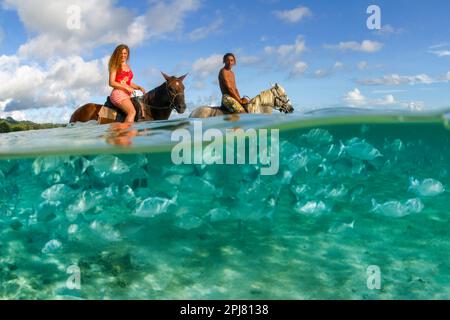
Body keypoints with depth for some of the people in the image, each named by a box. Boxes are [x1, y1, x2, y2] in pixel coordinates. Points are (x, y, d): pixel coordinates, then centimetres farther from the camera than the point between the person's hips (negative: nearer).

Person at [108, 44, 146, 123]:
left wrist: (139, 87, 7)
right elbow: (111, 83, -7)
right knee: (132, 112, -30)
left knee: (143, 110, -5)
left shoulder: (127, 67, 22)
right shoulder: (115, 66, 3)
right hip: (118, 93, -8)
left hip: (128, 94, 8)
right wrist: (126, 87, -14)